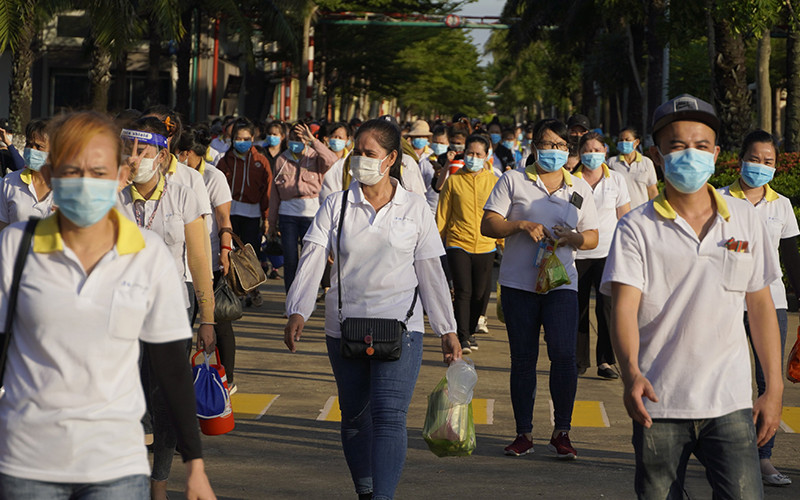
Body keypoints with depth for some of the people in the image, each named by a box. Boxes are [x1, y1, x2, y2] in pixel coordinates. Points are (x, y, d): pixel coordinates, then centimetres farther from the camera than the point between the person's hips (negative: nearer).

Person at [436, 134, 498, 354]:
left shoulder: (493, 181, 4)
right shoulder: (454, 181, 2)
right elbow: (442, 214, 8)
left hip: (485, 246, 2)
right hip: (458, 244, -2)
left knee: (480, 294, 7)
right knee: (463, 291, -10)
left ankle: (470, 330, 28)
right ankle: (462, 338, -5)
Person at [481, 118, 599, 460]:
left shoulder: (579, 188, 13)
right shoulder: (513, 181, 7)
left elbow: (592, 238, 14)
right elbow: (488, 224, 1)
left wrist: (574, 238, -9)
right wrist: (521, 225, -15)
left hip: (561, 283, 0)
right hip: (518, 283, 0)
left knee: (563, 354, -13)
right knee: (522, 359, 4)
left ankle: (561, 433, -2)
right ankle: (523, 433, 13)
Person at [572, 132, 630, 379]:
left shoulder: (616, 180, 6)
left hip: (608, 253, -1)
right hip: (577, 253, 1)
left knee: (607, 305, -10)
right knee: (577, 308, 3)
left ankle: (605, 361, -2)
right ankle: (579, 360, 15)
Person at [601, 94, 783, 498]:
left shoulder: (745, 219, 8)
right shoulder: (637, 228, 0)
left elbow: (761, 306, 13)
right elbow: (624, 308, -11)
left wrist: (774, 388, 8)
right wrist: (631, 373, -29)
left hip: (730, 403, 1)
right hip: (658, 403, -1)